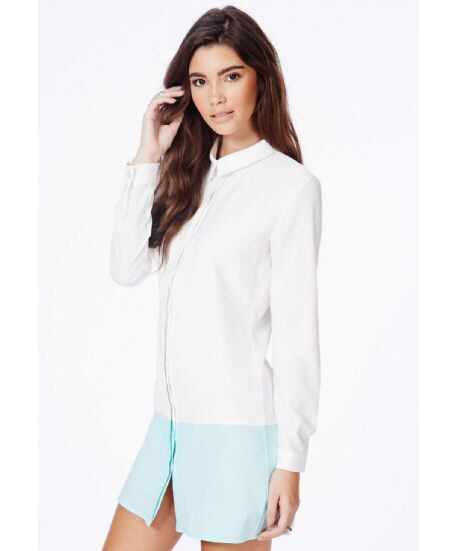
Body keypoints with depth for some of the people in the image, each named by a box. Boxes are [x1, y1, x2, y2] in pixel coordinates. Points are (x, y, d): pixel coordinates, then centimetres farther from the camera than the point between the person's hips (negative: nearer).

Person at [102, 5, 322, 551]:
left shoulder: (292, 185, -8)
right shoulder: (189, 177, 12)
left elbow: (297, 330, -10)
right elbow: (126, 268, 3)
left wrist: (290, 460, -11)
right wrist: (147, 158, 0)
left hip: (237, 428, -6)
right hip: (170, 420, 7)